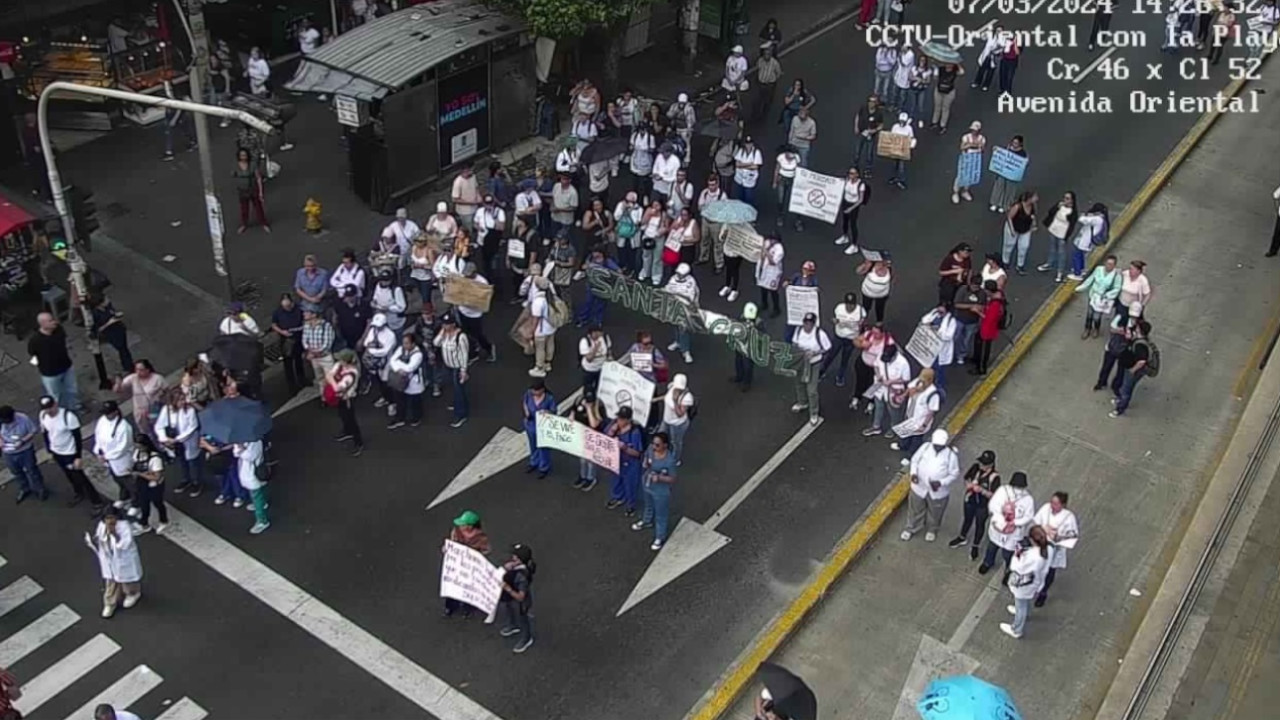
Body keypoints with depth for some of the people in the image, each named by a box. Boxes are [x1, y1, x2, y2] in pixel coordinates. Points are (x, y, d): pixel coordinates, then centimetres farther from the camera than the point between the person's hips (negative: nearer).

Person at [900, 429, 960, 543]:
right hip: (919, 487, 2)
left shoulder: (951, 455, -23)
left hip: (938, 492, -2)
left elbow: (955, 474, -14)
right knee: (915, 510, 23)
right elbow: (915, 459, -1)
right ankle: (911, 528, 49)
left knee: (934, 513, 24)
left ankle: (932, 530, 53)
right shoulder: (925, 447, -16)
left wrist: (941, 482, -28)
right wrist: (913, 473, -19)